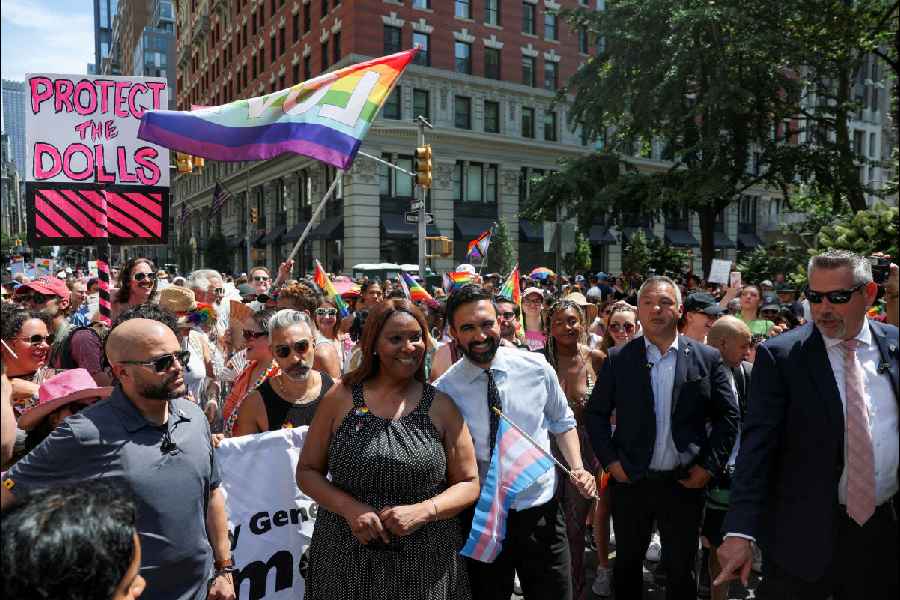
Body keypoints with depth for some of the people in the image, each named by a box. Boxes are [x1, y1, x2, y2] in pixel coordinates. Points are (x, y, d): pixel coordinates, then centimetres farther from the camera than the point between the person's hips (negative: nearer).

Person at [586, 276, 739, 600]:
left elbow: (728, 416, 1)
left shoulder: (707, 358, -2)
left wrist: (709, 465, -5)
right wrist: (610, 460, -6)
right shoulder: (618, 359, -2)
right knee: (627, 566, 18)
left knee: (681, 572, 15)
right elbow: (596, 414, 2)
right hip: (630, 481, 1)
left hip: (684, 484, 0)